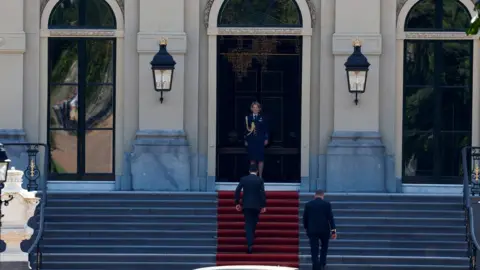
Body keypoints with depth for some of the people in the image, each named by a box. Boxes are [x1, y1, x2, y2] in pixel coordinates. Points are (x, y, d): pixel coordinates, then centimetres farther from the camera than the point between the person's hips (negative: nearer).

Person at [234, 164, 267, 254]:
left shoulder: (243, 179, 0)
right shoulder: (260, 180, -4)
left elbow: (237, 191, -3)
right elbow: (262, 193, -10)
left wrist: (237, 203, 4)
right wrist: (263, 205, -8)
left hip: (246, 205, 0)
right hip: (256, 205, 0)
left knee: (248, 224, 0)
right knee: (254, 223, 20)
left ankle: (250, 245, -13)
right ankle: (251, 240, 28)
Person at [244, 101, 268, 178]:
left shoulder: (262, 118, 2)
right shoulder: (248, 118, 4)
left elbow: (266, 129, 3)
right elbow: (246, 130, 3)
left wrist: (266, 139, -3)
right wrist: (246, 140, 0)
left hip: (260, 141, -1)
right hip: (251, 141, 1)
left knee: (260, 159, 0)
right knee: (252, 159, 3)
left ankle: (260, 176, 5)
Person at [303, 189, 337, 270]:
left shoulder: (308, 204, 1)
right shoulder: (327, 204, -4)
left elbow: (305, 218, 5)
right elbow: (330, 218, -6)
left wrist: (306, 228, 19)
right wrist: (333, 231, -5)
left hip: (312, 230, 0)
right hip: (324, 230, 0)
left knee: (314, 250, 2)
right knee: (324, 247, 21)